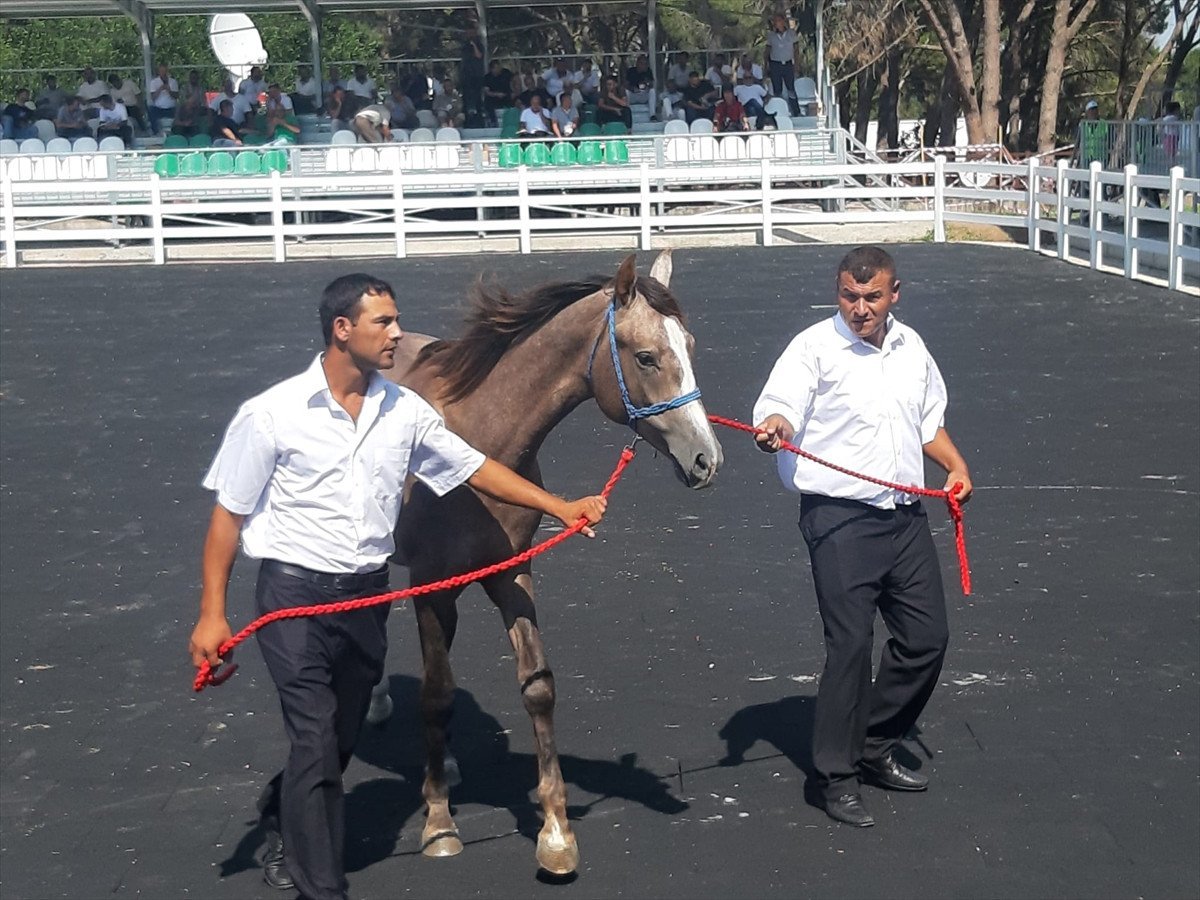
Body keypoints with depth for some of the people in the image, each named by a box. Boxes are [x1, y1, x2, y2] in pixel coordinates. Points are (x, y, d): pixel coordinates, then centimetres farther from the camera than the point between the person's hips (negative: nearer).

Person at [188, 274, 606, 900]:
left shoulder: (405, 411, 1)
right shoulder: (272, 414, -11)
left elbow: (475, 468, 9)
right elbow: (228, 515, -6)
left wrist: (559, 507, 1)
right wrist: (211, 615, -9)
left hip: (368, 594, 5)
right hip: (294, 594, -5)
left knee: (341, 740, 17)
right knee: (317, 743, -7)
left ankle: (281, 819, 46)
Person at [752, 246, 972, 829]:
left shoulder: (911, 346, 12)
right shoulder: (815, 346, -7)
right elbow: (779, 409, -21)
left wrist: (956, 466, 12)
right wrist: (773, 427, -43)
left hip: (905, 515, 7)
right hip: (839, 519, -6)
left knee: (927, 637, 10)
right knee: (850, 645, -8)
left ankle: (875, 749, 28)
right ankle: (837, 776, 6)